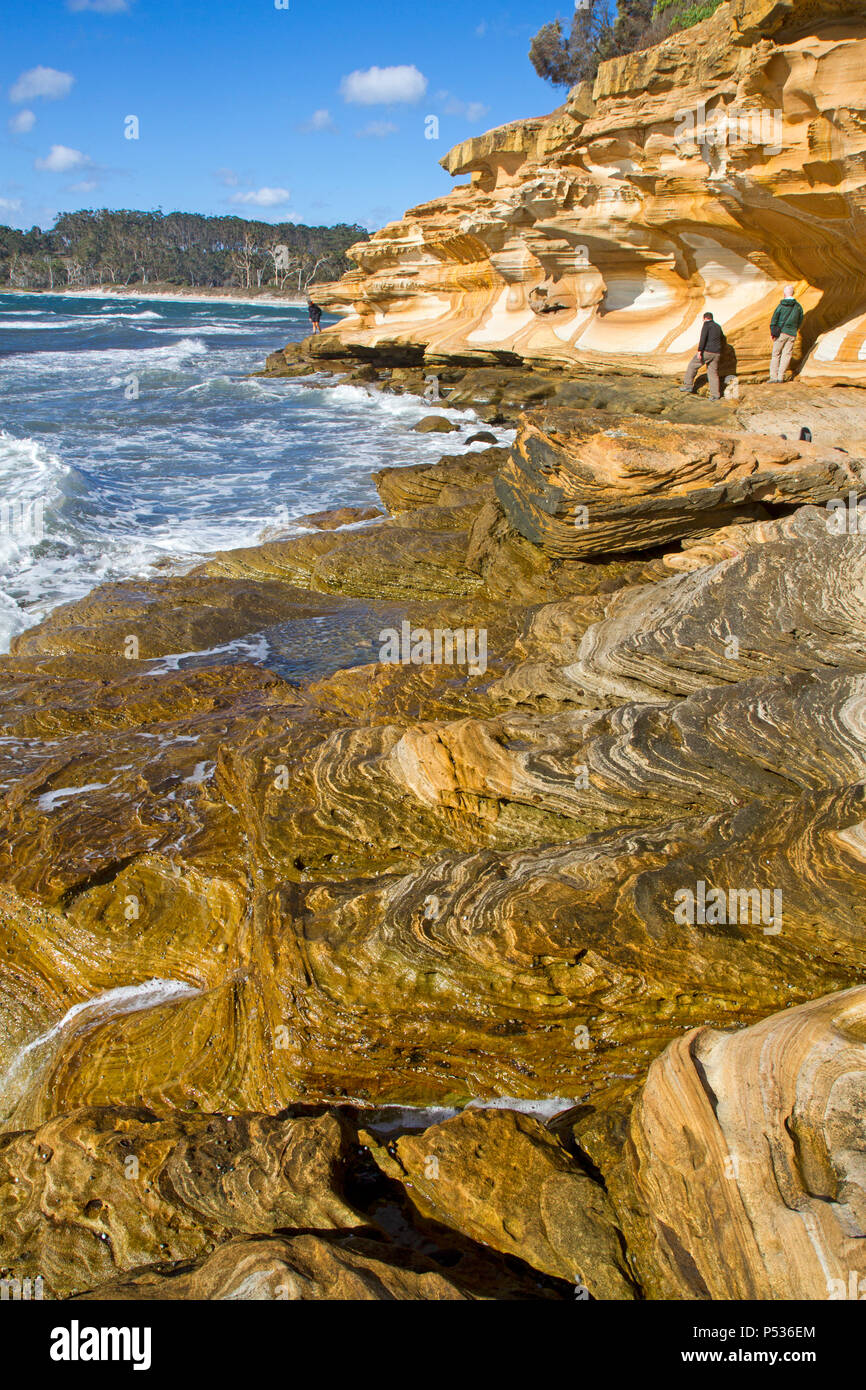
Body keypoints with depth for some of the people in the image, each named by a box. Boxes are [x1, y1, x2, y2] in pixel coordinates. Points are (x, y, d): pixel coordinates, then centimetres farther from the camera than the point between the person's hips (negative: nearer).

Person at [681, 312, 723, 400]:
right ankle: (715, 394, 0)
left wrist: (699, 351, -22)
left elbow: (703, 337, -17)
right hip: (716, 353, 6)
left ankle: (688, 385, 12)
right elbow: (722, 339, 36)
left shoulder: (707, 324, -4)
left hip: (706, 351, -6)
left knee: (692, 366, 11)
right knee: (713, 373, 6)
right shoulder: (718, 326, 18)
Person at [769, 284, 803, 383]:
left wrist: (772, 332, 3)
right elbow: (800, 319, 13)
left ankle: (773, 376, -2)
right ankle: (781, 376, -5)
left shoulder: (781, 305, -5)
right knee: (787, 355, 3)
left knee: (776, 354, 5)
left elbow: (774, 319, -5)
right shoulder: (798, 306, 4)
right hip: (792, 334, 2)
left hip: (781, 333, -2)